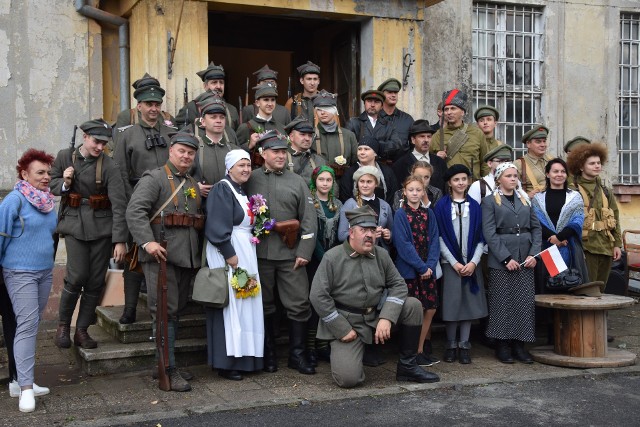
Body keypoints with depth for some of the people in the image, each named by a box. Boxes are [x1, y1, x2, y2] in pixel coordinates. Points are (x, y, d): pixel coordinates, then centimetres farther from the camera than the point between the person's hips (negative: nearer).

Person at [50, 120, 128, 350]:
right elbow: (52, 184, 14)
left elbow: (119, 204, -14)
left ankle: (82, 330, 18)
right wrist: (64, 184, -11)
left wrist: (120, 240, -19)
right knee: (77, 277, -11)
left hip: (102, 227, 0)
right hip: (75, 224, 0)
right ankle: (63, 326, 11)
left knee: (96, 281, 3)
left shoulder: (109, 166, -9)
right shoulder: (65, 157, 0)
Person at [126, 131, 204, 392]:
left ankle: (166, 363, 20)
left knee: (176, 311, 11)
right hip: (161, 255, -7)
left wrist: (200, 252, 14)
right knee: (165, 311, -7)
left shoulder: (194, 185, 21)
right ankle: (169, 370, -4)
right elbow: (135, 211, -14)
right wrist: (147, 242, -26)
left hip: (188, 258, 7)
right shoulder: (154, 178, -1)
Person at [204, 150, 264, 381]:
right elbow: (217, 227, -18)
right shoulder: (222, 189, -10)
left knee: (245, 303, 9)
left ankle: (244, 358, 16)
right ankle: (226, 363, -1)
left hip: (246, 252, 9)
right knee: (230, 305, -7)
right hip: (227, 252, -9)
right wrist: (229, 254, -21)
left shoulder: (243, 191, 17)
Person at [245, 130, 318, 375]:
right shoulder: (250, 179, 4)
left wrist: (304, 251, -5)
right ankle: (269, 355, 21)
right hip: (260, 253, -1)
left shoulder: (297, 182, 8)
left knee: (299, 304, 1)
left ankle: (297, 355, 13)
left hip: (290, 253, 1)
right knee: (265, 305, 9)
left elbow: (308, 219, 3)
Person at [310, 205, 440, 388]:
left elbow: (398, 284, 3)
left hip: (376, 316, 5)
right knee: (348, 378, -22)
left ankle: (407, 366, -1)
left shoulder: (381, 255, 4)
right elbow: (318, 296, -13)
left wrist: (386, 318, -13)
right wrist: (342, 330, -15)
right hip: (346, 322, -5)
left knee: (413, 305, -12)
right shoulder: (332, 258, -10)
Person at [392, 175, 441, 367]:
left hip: (428, 269, 5)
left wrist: (431, 265, -10)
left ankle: (421, 349, 20)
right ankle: (416, 352, 11)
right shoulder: (400, 214, -6)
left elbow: (434, 241, 5)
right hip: (409, 270, -5)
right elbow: (403, 244, -12)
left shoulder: (428, 213, 9)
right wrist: (421, 267, -15)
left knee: (430, 309, 6)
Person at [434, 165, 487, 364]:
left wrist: (474, 261, -7)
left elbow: (480, 237, 6)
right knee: (452, 303, -1)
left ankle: (464, 345, 11)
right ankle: (451, 345, 12)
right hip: (450, 262, -2)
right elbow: (440, 237, -3)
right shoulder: (442, 206, 0)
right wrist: (454, 263, -9)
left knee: (469, 303, 2)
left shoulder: (474, 206, 8)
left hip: (472, 263, 2)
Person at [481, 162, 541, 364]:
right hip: (500, 261, -4)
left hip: (525, 260, 4)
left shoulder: (525, 200, 16)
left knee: (525, 302, 2)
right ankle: (502, 346, 7)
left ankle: (519, 345, 10)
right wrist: (506, 258, -14)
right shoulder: (490, 201, 1)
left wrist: (533, 253, -2)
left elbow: (536, 228, 13)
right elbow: (489, 233, -7)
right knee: (503, 303, -2)